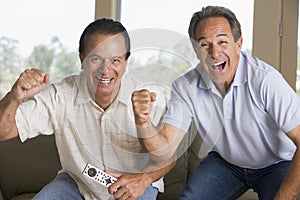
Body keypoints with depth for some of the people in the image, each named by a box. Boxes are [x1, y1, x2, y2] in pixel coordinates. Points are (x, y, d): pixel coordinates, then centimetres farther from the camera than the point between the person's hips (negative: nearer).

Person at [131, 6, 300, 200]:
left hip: (276, 165, -2)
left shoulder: (265, 79, -28)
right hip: (225, 162, 3)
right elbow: (165, 149, -16)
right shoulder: (185, 87, -14)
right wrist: (143, 122, -36)